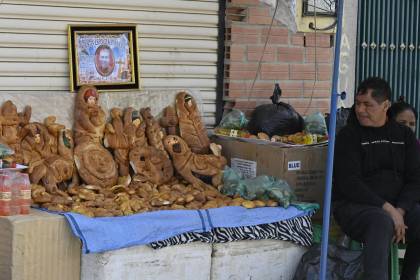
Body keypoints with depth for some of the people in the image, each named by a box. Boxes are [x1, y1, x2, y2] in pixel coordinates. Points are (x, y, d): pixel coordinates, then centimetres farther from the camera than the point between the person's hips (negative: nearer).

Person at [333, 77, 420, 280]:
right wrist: (387, 209, -20)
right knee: (382, 222, -36)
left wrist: (400, 210, -14)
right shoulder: (349, 136, 1)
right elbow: (349, 183, -9)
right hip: (354, 205, -4)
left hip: (399, 205, 4)